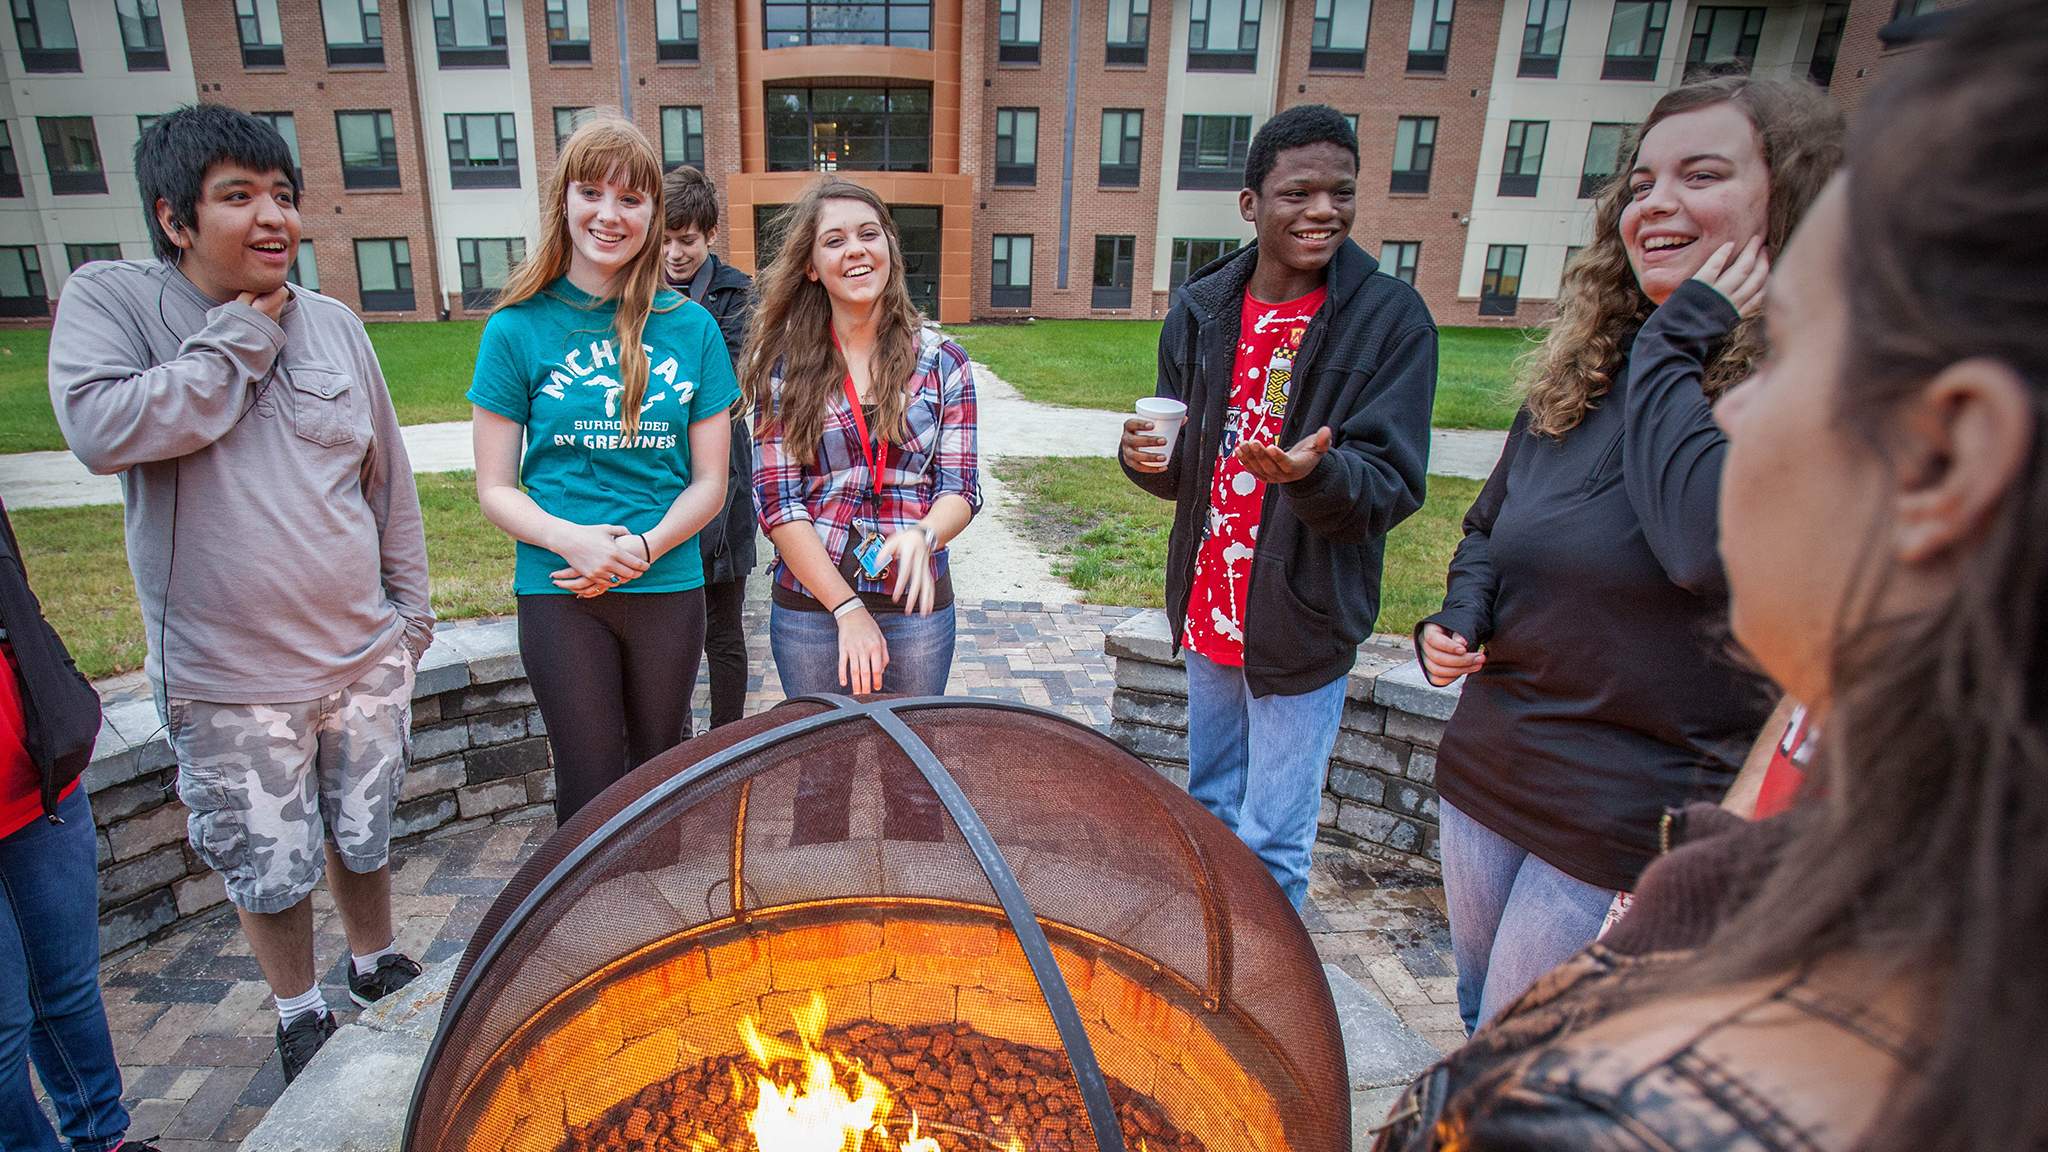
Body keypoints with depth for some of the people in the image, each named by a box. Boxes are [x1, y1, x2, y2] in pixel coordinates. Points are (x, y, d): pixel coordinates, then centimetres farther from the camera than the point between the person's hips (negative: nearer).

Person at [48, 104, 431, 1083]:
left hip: (365, 656, 3)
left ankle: (379, 966, 46)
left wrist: (409, 614, 10)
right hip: (227, 681, -2)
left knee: (365, 833, 21)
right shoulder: (110, 300, -7)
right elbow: (101, 429, -26)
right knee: (266, 865, 14)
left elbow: (391, 482, 8)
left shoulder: (335, 324, 1)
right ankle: (299, 1013, 39)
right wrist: (242, 336, -18)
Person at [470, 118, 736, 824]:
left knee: (660, 771, 17)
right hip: (558, 592, -1)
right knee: (591, 782, 9)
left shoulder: (691, 328, 1)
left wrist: (641, 548, -14)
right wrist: (572, 540, -19)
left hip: (669, 588, 2)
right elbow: (495, 490, -1)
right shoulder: (519, 328, -2)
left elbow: (709, 483, 1)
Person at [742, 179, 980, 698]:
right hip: (809, 605, 0)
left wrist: (922, 535, -24)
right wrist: (848, 609, -13)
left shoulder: (941, 361, 0)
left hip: (917, 603, 1)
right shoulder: (784, 368, -2)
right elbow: (777, 501, -6)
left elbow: (960, 488, -1)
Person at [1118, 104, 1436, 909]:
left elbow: (1392, 484, -16)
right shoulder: (1201, 307, 1)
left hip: (1302, 624, -5)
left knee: (1273, 845, 5)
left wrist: (1314, 472, -37)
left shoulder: (1392, 318, -12)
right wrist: (1148, 455, -15)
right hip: (1206, 611, 5)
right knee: (1208, 807, 22)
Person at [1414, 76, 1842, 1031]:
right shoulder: (1583, 368, 5)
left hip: (1640, 809, -6)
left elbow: (1714, 540, -34)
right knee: (1479, 1024, 25)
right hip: (1489, 764, 7)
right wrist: (1460, 619, -3)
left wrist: (1671, 350, -21)